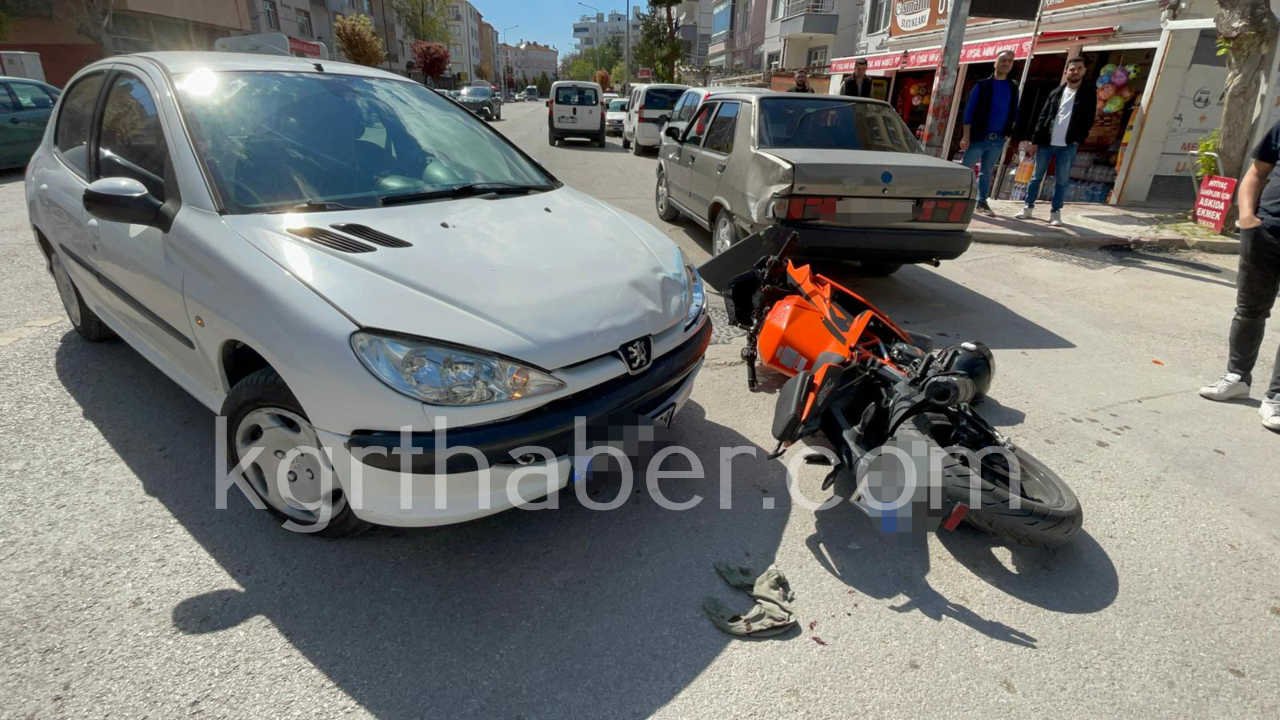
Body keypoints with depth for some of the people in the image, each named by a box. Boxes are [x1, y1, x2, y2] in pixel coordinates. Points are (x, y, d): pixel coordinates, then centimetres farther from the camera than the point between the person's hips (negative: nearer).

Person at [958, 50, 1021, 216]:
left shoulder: (1013, 88, 11)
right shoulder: (982, 85, 0)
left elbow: (1014, 113, 14)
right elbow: (969, 110, -5)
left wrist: (1011, 133, 3)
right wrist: (966, 136, -13)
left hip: (998, 139, 4)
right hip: (978, 136, -4)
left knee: (987, 172, 10)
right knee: (965, 168, -3)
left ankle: (982, 202, 15)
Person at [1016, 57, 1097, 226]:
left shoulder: (1088, 93, 4)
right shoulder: (1056, 92, 9)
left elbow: (1088, 119, 3)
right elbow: (1042, 117, 7)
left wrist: (1078, 140, -7)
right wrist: (1035, 140, 0)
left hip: (1067, 146, -2)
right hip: (1046, 143, 2)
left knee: (1062, 181, 1)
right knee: (1037, 177, 7)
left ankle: (1055, 212, 6)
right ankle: (1028, 208, 15)